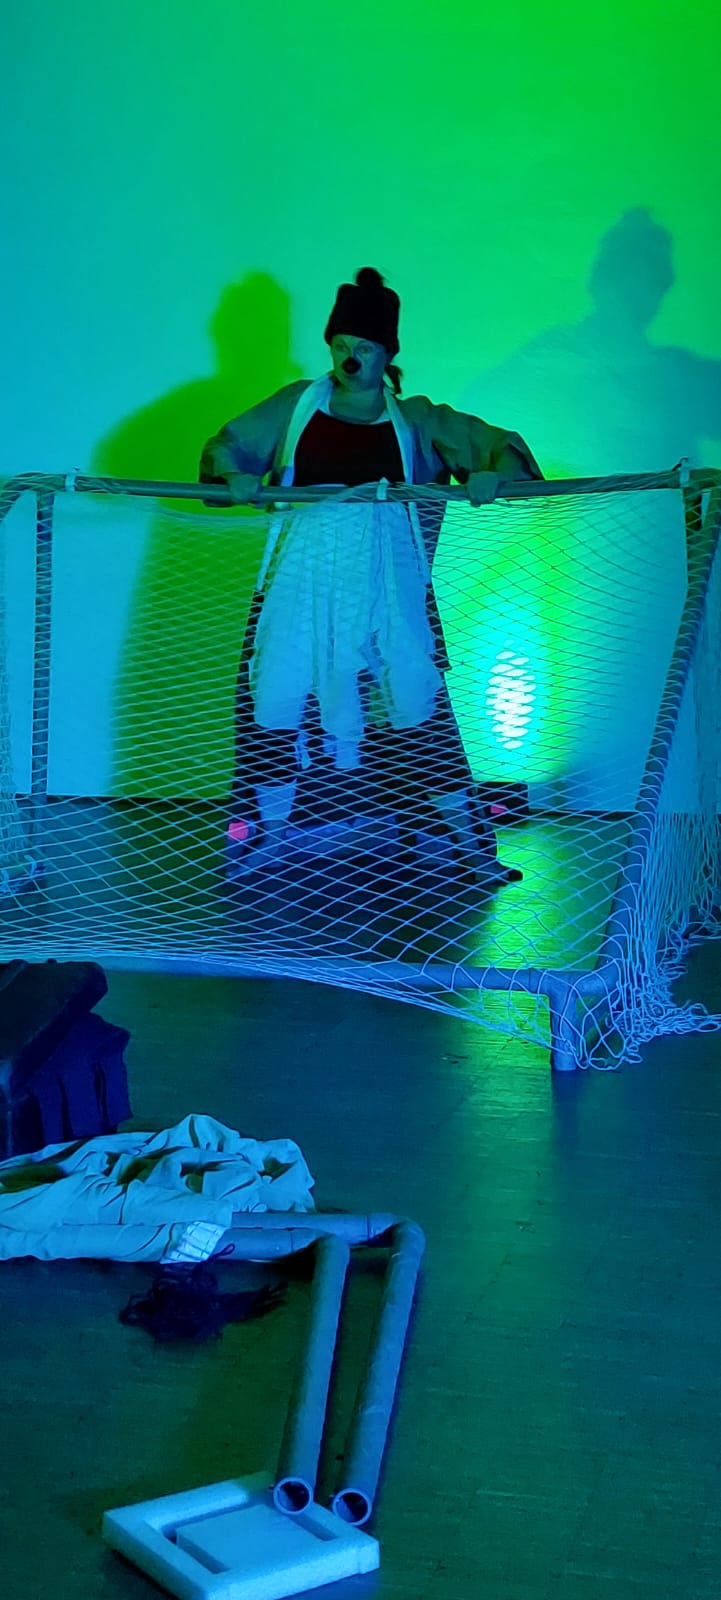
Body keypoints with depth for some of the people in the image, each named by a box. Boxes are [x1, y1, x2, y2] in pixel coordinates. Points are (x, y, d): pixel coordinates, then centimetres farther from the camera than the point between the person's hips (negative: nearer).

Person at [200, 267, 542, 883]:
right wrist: (234, 475, -6)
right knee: (271, 697, 2)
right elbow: (227, 444, 17)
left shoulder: (417, 420, 12)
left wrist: (492, 473, -13)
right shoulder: (298, 405, 14)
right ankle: (270, 833, 22)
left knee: (417, 706, -4)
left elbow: (501, 444, 10)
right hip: (301, 579, 2)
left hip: (387, 585, -1)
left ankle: (471, 842, 6)